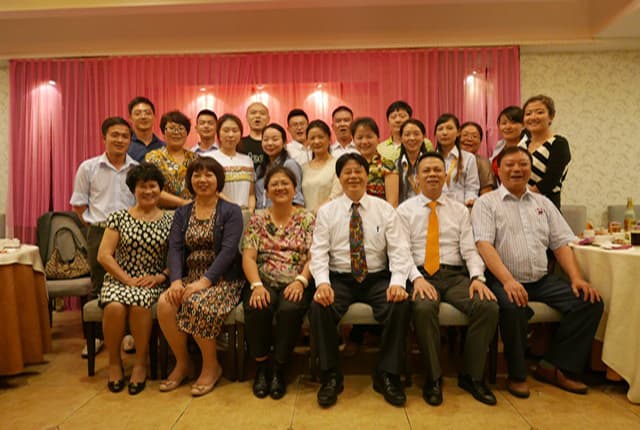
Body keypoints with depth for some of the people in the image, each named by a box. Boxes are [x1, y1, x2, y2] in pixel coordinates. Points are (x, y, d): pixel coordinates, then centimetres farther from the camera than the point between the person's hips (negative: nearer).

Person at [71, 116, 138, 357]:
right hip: (99, 233, 0)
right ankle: (96, 335, 21)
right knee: (98, 286, 9)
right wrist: (93, 222, 2)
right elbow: (78, 202, 9)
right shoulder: (88, 168, 3)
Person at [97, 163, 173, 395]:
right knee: (115, 306, -31)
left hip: (153, 283, 0)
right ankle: (114, 362, -4)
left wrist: (160, 276, -13)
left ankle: (141, 363, -10)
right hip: (119, 279, 1)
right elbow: (103, 255, -1)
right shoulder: (119, 217, 6)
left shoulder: (170, 221, 7)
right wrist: (128, 280, -10)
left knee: (139, 304, -33)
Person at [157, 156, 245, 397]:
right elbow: (175, 249, 1)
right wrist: (176, 280, -17)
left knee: (198, 304, -32)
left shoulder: (231, 212, 1)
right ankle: (181, 363, -2)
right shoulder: (182, 213, 14)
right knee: (165, 303, -25)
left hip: (223, 279, -4)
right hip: (190, 277, 4)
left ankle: (211, 366, -7)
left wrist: (204, 281, -23)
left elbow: (228, 251, -12)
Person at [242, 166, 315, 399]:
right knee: (256, 308, -30)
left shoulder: (307, 218, 8)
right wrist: (256, 285, -15)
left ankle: (279, 369, -9)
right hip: (264, 282, 1)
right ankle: (261, 367, -5)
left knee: (290, 309, -32)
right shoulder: (257, 220, 12)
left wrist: (301, 281, -19)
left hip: (295, 284, -1)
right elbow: (248, 257, 2)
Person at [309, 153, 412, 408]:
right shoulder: (326, 212, 6)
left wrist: (397, 282, -20)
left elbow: (399, 250, -2)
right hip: (339, 279, 0)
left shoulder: (384, 209, 6)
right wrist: (322, 282, -22)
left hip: (377, 278, 1)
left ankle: (387, 375, -8)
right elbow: (319, 252, -2)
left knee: (401, 305, -28)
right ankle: (331, 375, -9)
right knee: (319, 307, -30)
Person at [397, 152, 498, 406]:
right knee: (423, 308, -35)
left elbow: (470, 250, 7)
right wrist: (417, 278, -19)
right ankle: (433, 378, -14)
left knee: (489, 306, -25)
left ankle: (471, 376, -5)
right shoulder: (405, 210, 9)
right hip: (420, 274, -2)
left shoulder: (460, 210, 17)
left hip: (455, 275, 3)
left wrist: (477, 277, -12)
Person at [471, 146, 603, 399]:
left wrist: (576, 278, -2)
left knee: (591, 301, -13)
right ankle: (517, 374, -8)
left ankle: (555, 367, 1)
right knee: (514, 308, -35)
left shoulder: (543, 203, 18)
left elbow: (561, 244, 14)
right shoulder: (486, 203, 1)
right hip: (504, 281, -6)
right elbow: (484, 245, -12)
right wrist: (508, 280, -25)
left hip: (543, 281, 6)